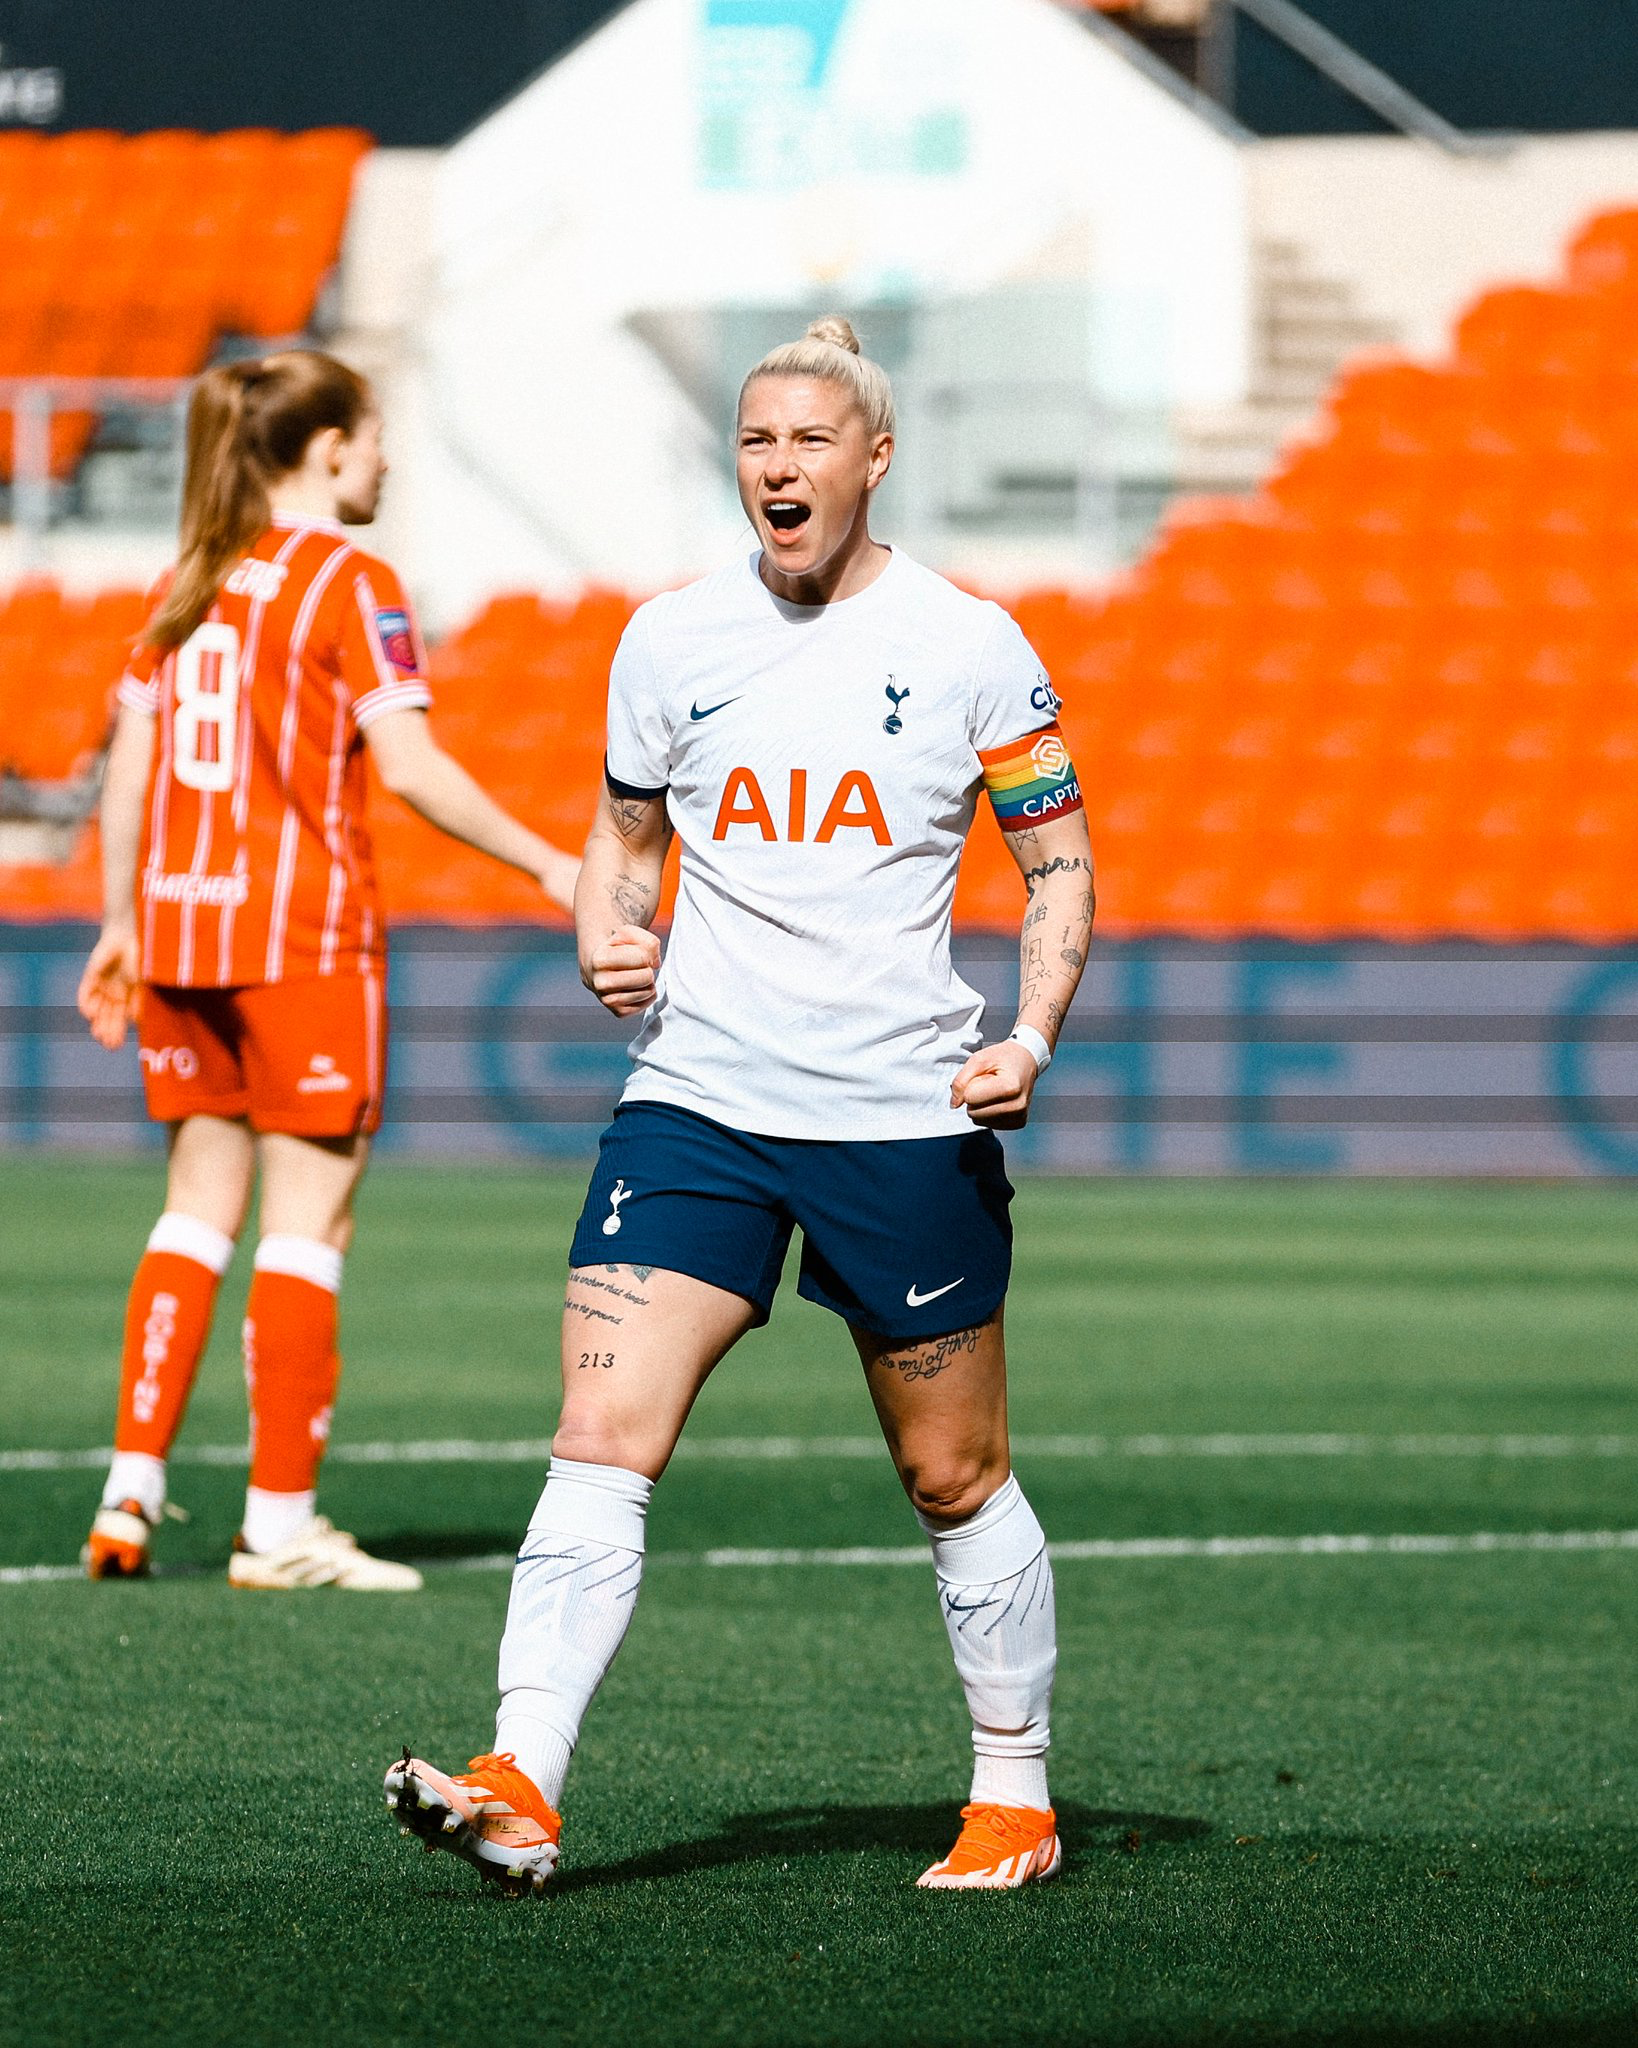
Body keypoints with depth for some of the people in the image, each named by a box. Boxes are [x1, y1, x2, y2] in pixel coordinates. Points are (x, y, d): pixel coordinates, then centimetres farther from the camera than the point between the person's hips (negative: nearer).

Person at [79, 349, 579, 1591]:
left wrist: (120, 924, 19)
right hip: (305, 934, -7)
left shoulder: (192, 584, 12)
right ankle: (280, 1522, -1)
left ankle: (134, 1487, 7)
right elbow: (409, 766, -16)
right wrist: (548, 866, -10)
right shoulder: (349, 584, -8)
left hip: (184, 929, 7)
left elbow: (128, 760, 12)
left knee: (201, 1202, 13)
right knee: (309, 1218, -1)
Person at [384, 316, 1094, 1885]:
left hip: (906, 1117, -2)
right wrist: (608, 938, -2)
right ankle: (520, 1786, -19)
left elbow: (1059, 857, 5)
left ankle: (1014, 1798, 24)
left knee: (955, 1479, 8)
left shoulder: (966, 646, -1)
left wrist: (1030, 1040, -9)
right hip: (697, 1103, 2)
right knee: (600, 1439, -13)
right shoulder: (669, 643, 6)